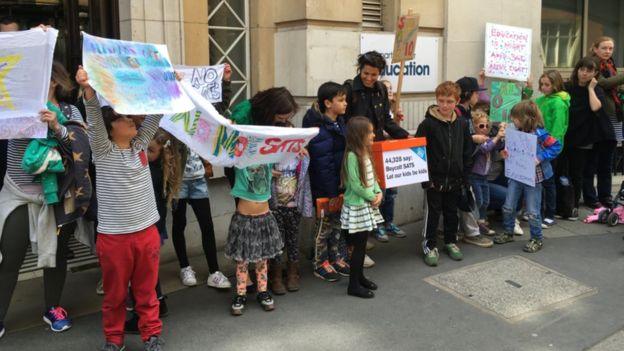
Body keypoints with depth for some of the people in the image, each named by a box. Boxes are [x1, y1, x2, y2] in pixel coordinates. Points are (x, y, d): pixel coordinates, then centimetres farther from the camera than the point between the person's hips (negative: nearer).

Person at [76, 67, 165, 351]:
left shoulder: (140, 144, 5)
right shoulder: (103, 151, -7)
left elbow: (156, 114, 3)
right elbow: (94, 119, -23)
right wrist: (89, 90, -38)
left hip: (147, 231, 3)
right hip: (114, 236, -3)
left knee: (146, 289, 15)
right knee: (115, 293, 12)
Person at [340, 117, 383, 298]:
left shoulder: (365, 153, 7)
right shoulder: (352, 156, -21)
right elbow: (355, 185, -20)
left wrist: (378, 193, -3)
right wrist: (372, 197, -10)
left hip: (367, 205, 8)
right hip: (357, 207, -8)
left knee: (362, 243, 17)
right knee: (359, 246, -2)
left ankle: (359, 276, 31)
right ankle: (353, 285, 8)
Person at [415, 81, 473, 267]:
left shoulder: (462, 124, 3)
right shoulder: (428, 124, -11)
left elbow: (467, 152, 8)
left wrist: (464, 175, 3)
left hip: (455, 179, 4)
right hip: (434, 179, -4)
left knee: (452, 212, 16)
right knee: (433, 213, 5)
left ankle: (451, 242, 32)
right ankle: (430, 245, 17)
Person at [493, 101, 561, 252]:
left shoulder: (539, 134, -18)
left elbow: (556, 146, -16)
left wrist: (540, 157, -24)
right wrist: (506, 152, -5)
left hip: (533, 177, -6)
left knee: (533, 211, 4)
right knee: (508, 207, 12)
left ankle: (537, 239, 20)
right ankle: (508, 233, 30)